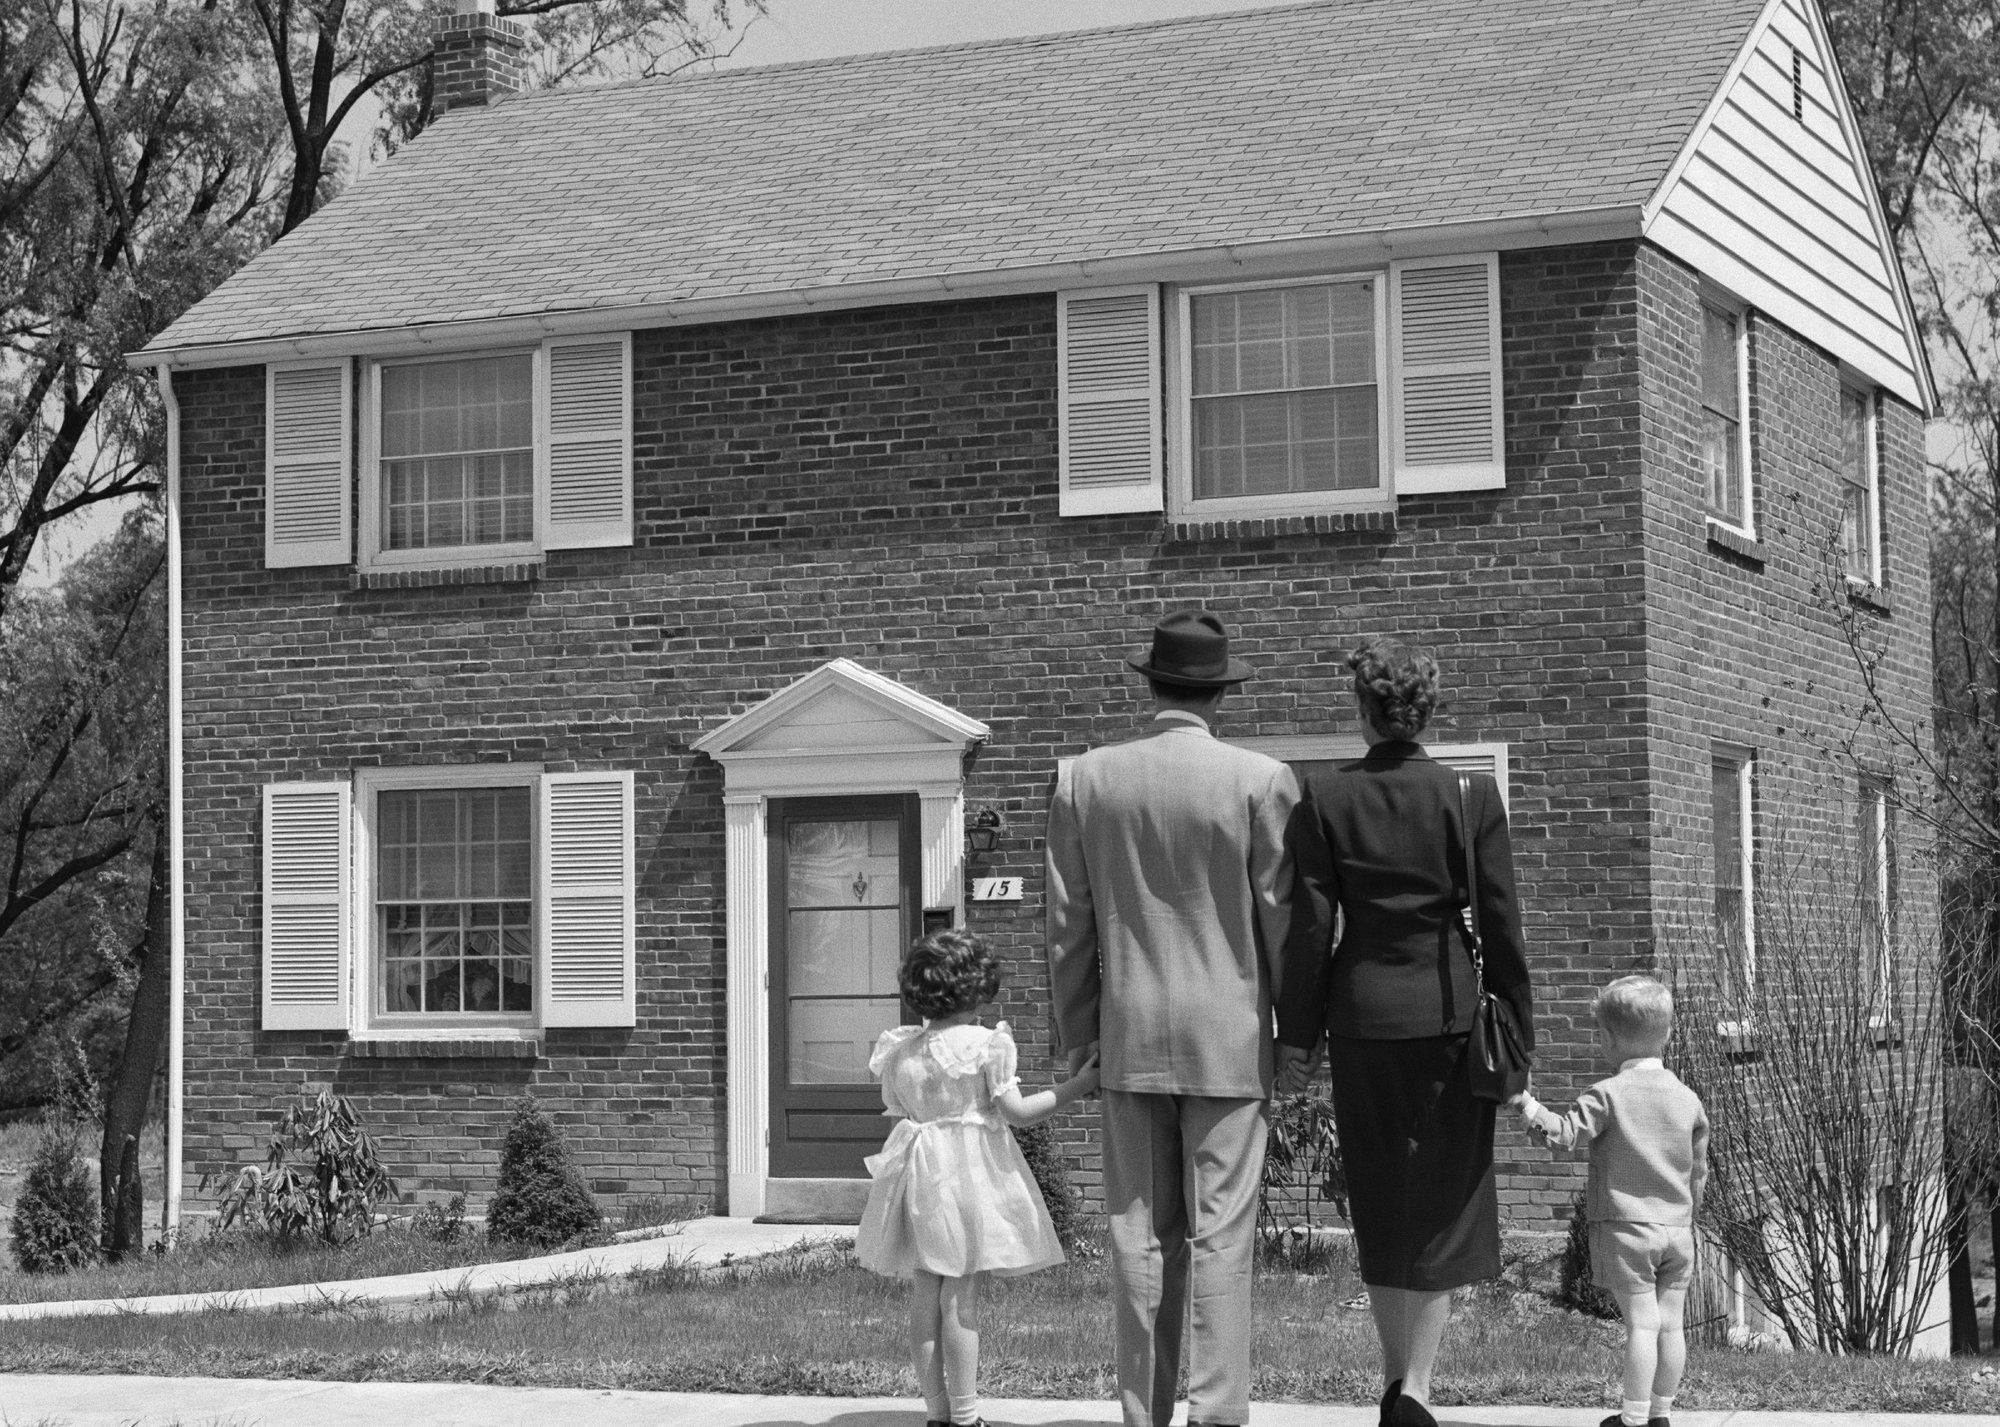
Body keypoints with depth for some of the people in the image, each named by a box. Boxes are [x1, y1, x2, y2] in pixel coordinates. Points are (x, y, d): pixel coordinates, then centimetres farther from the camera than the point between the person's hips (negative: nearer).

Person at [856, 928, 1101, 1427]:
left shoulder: (900, 1049, 5)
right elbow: (1016, 1111, -12)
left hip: (917, 1172, 5)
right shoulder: (985, 1045, -11)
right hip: (969, 1171, -5)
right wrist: (1076, 1086, -6)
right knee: (961, 1300, -3)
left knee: (925, 1297, 8)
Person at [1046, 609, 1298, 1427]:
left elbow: (1069, 923, 5)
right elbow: (1282, 917, -3)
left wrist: (1075, 1029, 14)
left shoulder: (1084, 780, 0)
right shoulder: (1259, 780, -8)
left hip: (1130, 1037, 3)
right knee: (1220, 1235, -1)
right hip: (1228, 1036, -2)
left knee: (1140, 1233, 7)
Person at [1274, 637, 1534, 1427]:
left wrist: (1296, 1034, 2)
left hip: (1363, 1011, 1)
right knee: (1444, 1199, 6)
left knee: (1380, 1205, 13)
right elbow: (1500, 922, -2)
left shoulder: (1324, 797, -4)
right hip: (1450, 1008, -1)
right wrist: (1517, 1031, 6)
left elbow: (1310, 924, -4)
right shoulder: (1473, 794, -4)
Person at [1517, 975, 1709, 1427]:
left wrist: (1525, 1103, -9)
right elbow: (1698, 1169, 16)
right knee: (1670, 1323, 8)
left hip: (1625, 1228, -5)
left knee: (1642, 1322, -5)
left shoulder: (1608, 1095, -9)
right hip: (1677, 1228, 5)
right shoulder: (1687, 1098, 8)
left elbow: (1564, 1134, -18)